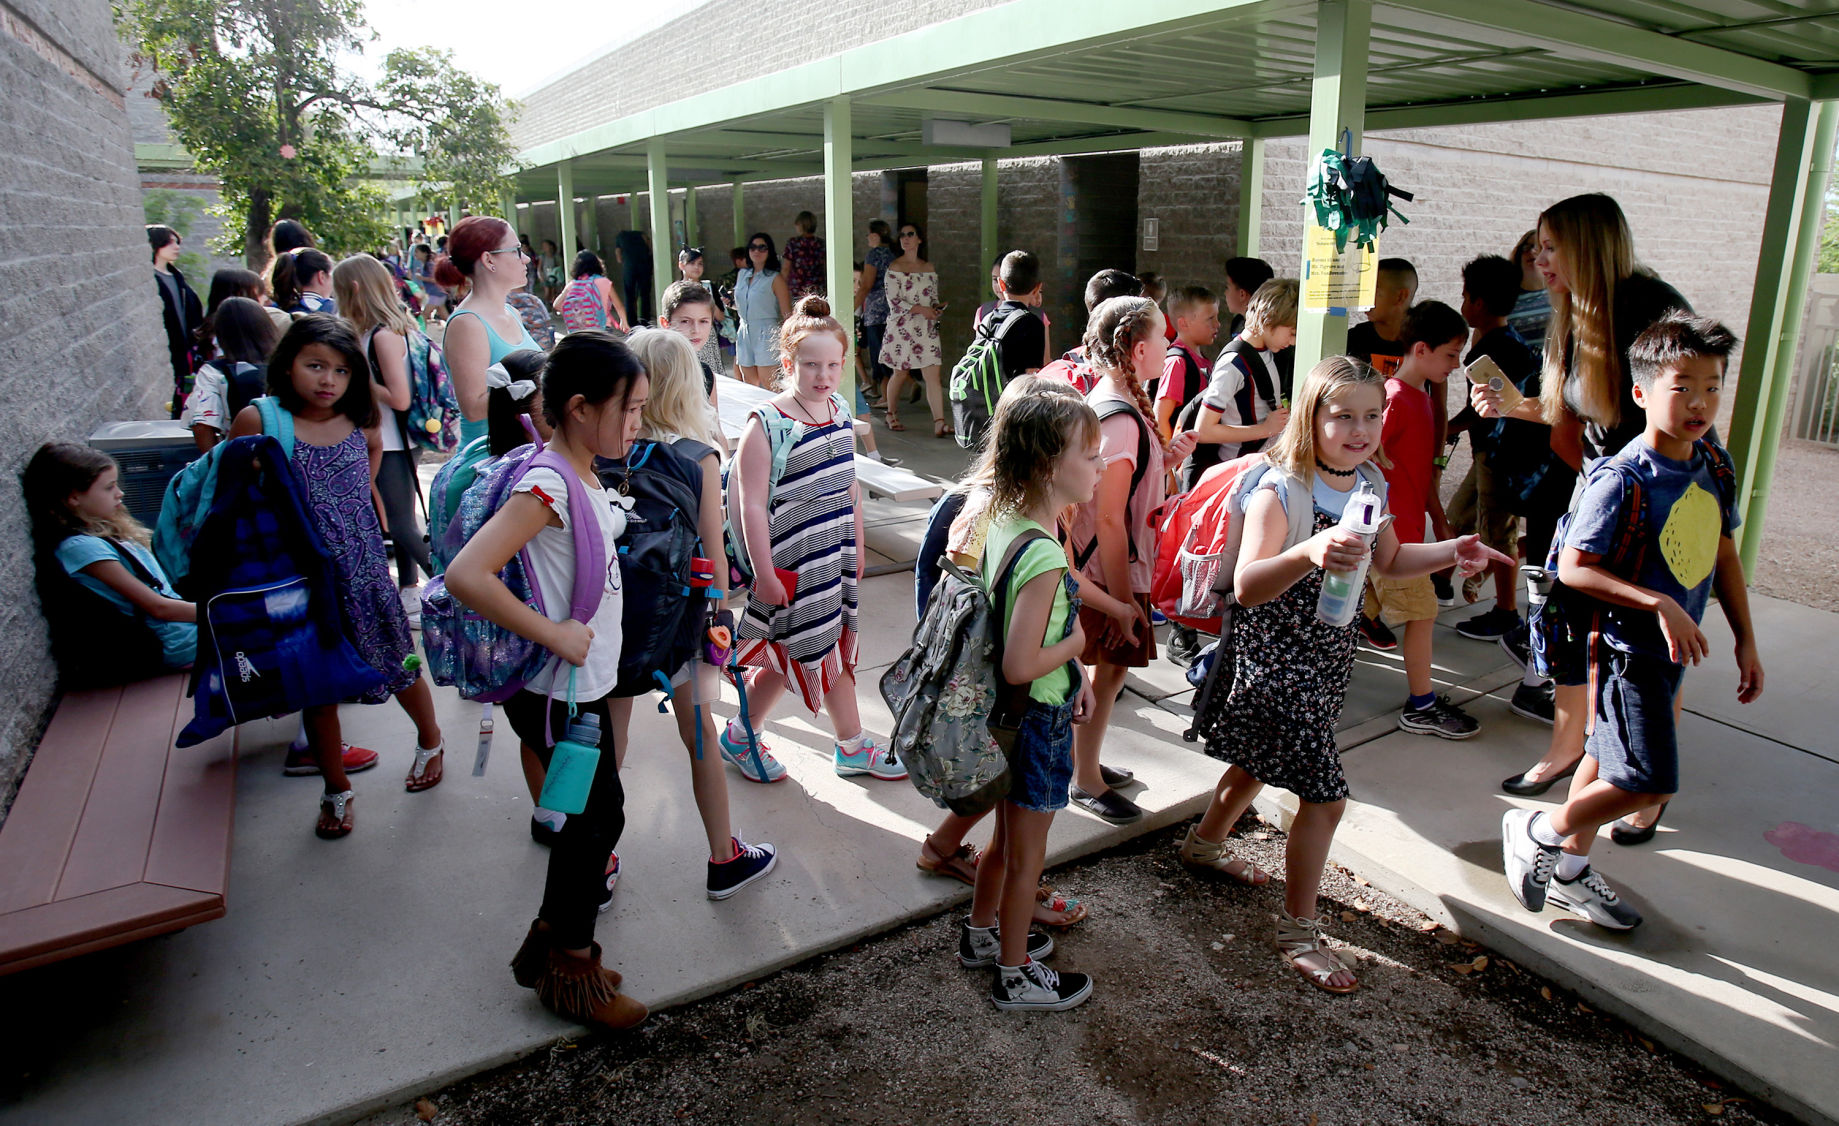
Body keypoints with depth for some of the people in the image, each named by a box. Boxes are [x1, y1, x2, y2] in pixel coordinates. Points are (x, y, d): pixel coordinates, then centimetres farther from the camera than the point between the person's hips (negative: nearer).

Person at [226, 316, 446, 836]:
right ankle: (336, 789, 27)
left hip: (363, 568, 2)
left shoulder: (358, 419, -3)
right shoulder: (258, 420, -12)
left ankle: (430, 741, 42)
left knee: (399, 664, 14)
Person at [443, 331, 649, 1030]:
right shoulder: (548, 485, -24)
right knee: (598, 815, 4)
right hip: (555, 692, -9)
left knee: (594, 814, 18)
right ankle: (569, 966, 25)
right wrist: (553, 634, -27)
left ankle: (555, 944, 37)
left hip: (586, 683, 9)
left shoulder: (581, 477, 5)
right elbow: (466, 575, -33)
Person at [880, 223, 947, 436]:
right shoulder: (895, 267, -3)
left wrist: (937, 307, -4)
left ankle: (939, 422, -12)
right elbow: (894, 302, -10)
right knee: (900, 374, 7)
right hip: (902, 328, -3)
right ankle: (891, 414, 28)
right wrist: (921, 309, -16)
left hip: (927, 329, 3)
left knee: (933, 375, -7)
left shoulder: (929, 267, 13)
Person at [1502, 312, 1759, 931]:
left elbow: (1724, 553, 12)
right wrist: (1660, 604, -25)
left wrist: (1746, 641, 12)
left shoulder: (1716, 464, 2)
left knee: (1608, 759, 18)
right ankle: (1536, 832, 15)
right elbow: (1574, 568, -22)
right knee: (1649, 781, -7)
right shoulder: (1622, 480, -22)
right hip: (1627, 646, -8)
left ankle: (1569, 868, 33)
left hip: (1675, 647, 8)